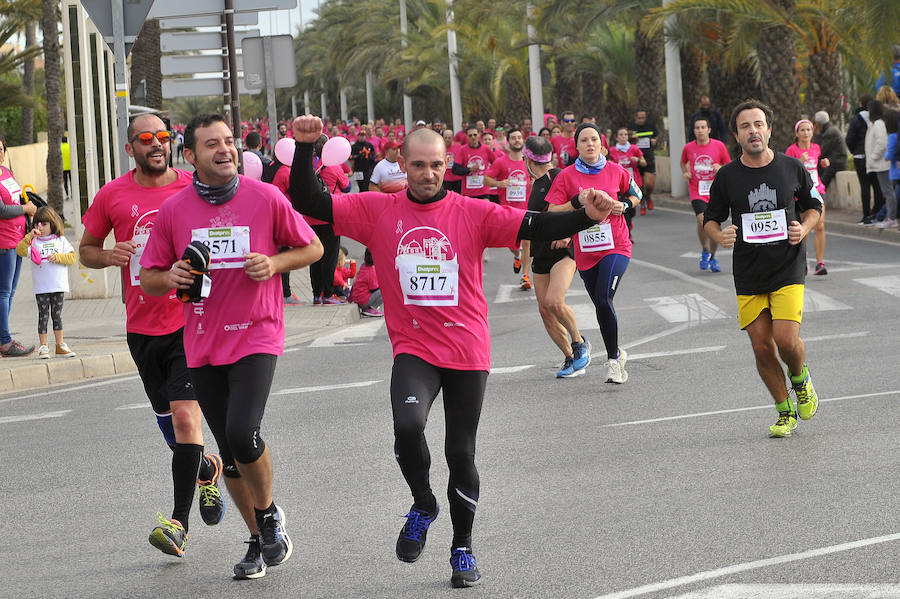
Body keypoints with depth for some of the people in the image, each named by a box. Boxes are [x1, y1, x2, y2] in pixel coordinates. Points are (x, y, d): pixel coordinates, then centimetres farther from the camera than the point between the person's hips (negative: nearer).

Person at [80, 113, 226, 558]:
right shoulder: (112, 196, 3)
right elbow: (86, 250, 12)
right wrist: (108, 256, -10)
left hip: (190, 319, -3)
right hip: (142, 325, 3)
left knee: (185, 414, -16)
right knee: (168, 421, 15)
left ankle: (180, 522, -15)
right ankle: (207, 469, 46)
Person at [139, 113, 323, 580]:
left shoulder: (266, 199, -4)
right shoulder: (173, 210, 2)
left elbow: (312, 248, 7)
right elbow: (148, 279, 9)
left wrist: (275, 263, -11)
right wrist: (170, 278, -13)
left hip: (256, 337, -3)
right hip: (203, 344, 3)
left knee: (242, 433, -21)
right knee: (229, 451, 8)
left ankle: (269, 513, 6)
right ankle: (258, 540, 24)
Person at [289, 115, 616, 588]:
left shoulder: (473, 213, -2)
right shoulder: (377, 211, 0)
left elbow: (534, 227, -10)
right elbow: (307, 202, -2)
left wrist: (585, 217, -26)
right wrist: (305, 147, -15)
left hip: (467, 351, 1)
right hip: (414, 349, 0)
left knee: (461, 454, 6)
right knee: (407, 426, -26)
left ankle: (462, 549, 26)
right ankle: (422, 505, 4)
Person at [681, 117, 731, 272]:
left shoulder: (719, 146, 0)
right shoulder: (689, 147, 3)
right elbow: (683, 162, 24)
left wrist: (720, 168, -14)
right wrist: (685, 173, 5)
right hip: (697, 192, 0)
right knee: (702, 220, -21)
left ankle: (712, 258, 21)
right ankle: (705, 251, 2)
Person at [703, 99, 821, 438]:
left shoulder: (793, 168, 0)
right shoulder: (726, 176, 0)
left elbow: (813, 205, 14)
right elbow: (711, 219, 9)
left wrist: (804, 228, -6)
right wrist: (720, 236, -13)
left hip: (788, 269, -1)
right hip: (748, 276, 2)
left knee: (786, 340, -15)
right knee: (762, 348, 1)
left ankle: (800, 380, 19)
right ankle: (785, 412, 19)